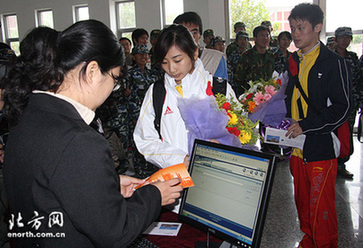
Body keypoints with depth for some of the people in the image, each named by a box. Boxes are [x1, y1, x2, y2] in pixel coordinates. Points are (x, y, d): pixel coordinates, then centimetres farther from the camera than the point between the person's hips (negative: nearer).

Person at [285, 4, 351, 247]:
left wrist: (306, 125, -18)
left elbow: (342, 108, -12)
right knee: (303, 202, 17)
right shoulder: (294, 61, 12)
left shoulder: (333, 62, -8)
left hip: (321, 147, -6)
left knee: (321, 208, -1)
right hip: (297, 147, 6)